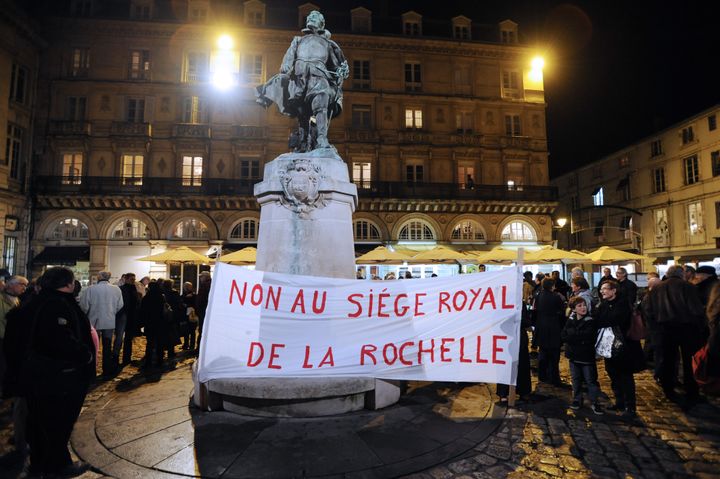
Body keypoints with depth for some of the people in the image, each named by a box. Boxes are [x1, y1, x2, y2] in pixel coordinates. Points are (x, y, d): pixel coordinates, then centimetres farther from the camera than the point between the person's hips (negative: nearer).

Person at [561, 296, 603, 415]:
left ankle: (594, 403, 16)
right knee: (576, 379, 14)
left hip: (587, 356, -3)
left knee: (591, 380, 3)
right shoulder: (570, 321, 2)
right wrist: (581, 339, -15)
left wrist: (572, 336, -14)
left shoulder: (591, 321, -9)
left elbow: (589, 338, -17)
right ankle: (577, 400, 28)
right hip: (573, 355, 4)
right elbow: (563, 336, -4)